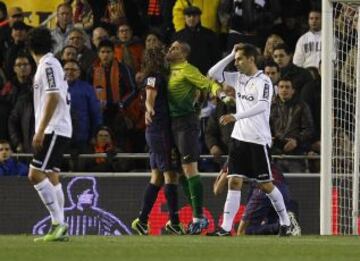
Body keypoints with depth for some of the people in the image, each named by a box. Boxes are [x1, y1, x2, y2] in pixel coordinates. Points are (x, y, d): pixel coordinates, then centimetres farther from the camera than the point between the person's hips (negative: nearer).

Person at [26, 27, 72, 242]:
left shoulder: (48, 65, -12)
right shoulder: (49, 64, 17)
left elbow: (53, 98, -20)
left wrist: (40, 131, -21)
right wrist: (42, 130, 22)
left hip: (54, 130, -10)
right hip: (56, 130, 10)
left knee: (36, 174, -16)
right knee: (51, 177, 9)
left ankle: (59, 222, -18)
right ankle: (59, 228, 8)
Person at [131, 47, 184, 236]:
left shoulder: (160, 78, 17)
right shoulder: (154, 78, -11)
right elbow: (150, 97, -27)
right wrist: (149, 109, -48)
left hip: (156, 131, 10)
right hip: (159, 130, -10)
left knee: (157, 176, 10)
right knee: (170, 174, -7)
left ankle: (142, 220, 9)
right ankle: (174, 220, -6)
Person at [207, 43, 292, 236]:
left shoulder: (263, 81, -11)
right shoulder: (238, 78, 11)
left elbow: (262, 106, -26)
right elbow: (213, 74, 14)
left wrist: (236, 117, -34)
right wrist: (231, 55, 4)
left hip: (258, 140, -6)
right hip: (239, 138, 6)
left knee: (265, 184, 1)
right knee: (234, 182, -1)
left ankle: (285, 223, 16)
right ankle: (226, 227, -5)